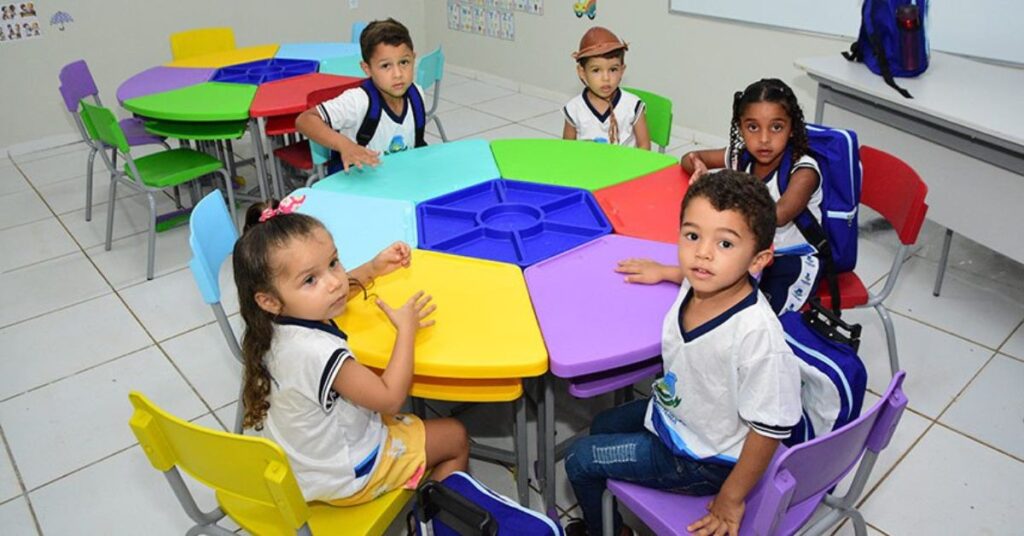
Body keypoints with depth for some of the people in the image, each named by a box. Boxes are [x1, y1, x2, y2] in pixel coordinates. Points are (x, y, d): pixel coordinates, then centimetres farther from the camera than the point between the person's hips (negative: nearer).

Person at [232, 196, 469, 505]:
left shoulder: (277, 325, -14)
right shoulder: (319, 353, -41)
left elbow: (334, 292, 11)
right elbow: (391, 397, -28)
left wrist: (374, 268, 8)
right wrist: (406, 330, -19)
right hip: (345, 477, -8)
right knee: (456, 437, 7)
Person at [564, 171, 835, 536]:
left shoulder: (757, 334, -39)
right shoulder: (700, 284, -17)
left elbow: (770, 428, -29)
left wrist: (731, 499, -19)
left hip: (701, 457, -7)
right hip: (671, 412, 8)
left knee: (579, 459, -1)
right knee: (602, 426, 26)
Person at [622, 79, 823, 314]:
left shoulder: (803, 170, -18)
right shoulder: (742, 156, -2)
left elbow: (776, 216, -36)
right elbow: (688, 159, 11)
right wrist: (699, 167, -12)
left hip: (794, 262, -4)